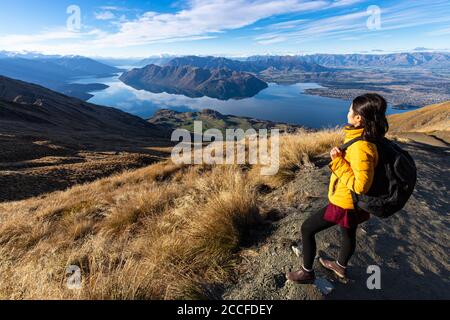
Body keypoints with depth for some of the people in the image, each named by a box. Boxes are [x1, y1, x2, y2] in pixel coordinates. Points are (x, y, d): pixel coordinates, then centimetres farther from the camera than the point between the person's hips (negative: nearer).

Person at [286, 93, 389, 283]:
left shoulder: (361, 148, -34)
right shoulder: (365, 137, -5)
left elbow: (360, 186, -32)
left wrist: (338, 162, -30)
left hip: (344, 204, -9)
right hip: (350, 202, 9)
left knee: (307, 229, 6)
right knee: (348, 232, 28)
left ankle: (307, 273, 25)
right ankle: (341, 267, 55)